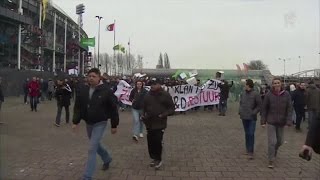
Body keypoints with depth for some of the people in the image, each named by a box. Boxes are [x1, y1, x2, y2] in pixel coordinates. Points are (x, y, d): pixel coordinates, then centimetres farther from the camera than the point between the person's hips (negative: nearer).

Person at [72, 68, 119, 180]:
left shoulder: (106, 91, -14)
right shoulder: (82, 90, -2)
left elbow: (113, 109, -9)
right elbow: (77, 107, 4)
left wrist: (114, 125, -6)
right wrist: (75, 122, -3)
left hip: (100, 123, -6)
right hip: (88, 123, 6)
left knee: (92, 149, -9)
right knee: (96, 145, 22)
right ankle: (107, 159, 50)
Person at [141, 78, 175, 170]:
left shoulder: (165, 95, -4)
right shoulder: (147, 95, 9)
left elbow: (172, 108, -3)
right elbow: (144, 108, 20)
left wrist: (164, 114, -18)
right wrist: (143, 115, 3)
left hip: (160, 124, -5)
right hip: (149, 123, 5)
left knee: (157, 141, -7)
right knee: (150, 142, 9)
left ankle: (158, 159, 12)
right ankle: (154, 158, 28)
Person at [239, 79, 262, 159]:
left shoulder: (256, 94, -9)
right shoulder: (243, 94, 6)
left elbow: (259, 106, -5)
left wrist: (253, 113, -12)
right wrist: (240, 111, 5)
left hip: (252, 118, -5)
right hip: (244, 117, 5)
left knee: (251, 134, -8)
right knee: (247, 134, 14)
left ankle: (251, 152, -3)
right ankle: (247, 149, 26)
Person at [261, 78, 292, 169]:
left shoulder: (286, 94, -5)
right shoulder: (269, 95, -8)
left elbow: (289, 108, -4)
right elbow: (264, 108, -2)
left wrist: (289, 120, -11)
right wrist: (263, 120, -3)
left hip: (281, 122, 2)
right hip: (271, 122, -2)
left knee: (280, 141, 16)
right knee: (272, 141, -4)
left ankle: (274, 152, 47)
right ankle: (271, 161, 10)